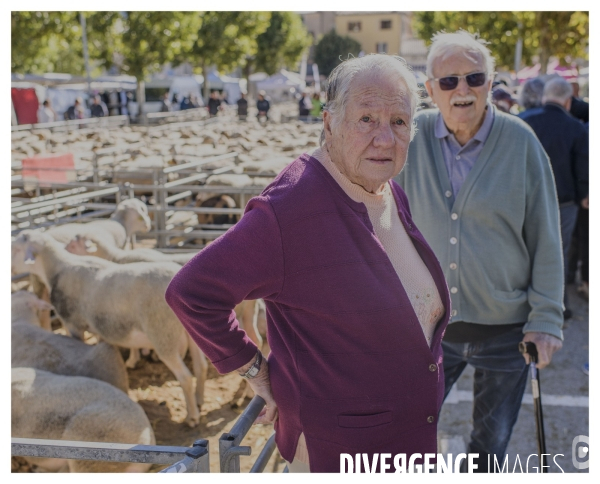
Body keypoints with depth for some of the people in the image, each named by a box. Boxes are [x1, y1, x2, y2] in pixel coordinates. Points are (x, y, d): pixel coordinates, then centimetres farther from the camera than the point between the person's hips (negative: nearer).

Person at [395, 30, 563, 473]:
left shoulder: (520, 141, -9)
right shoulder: (412, 138, -6)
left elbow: (546, 237, -5)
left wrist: (546, 318, -5)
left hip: (506, 327, 0)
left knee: (492, 442, 19)